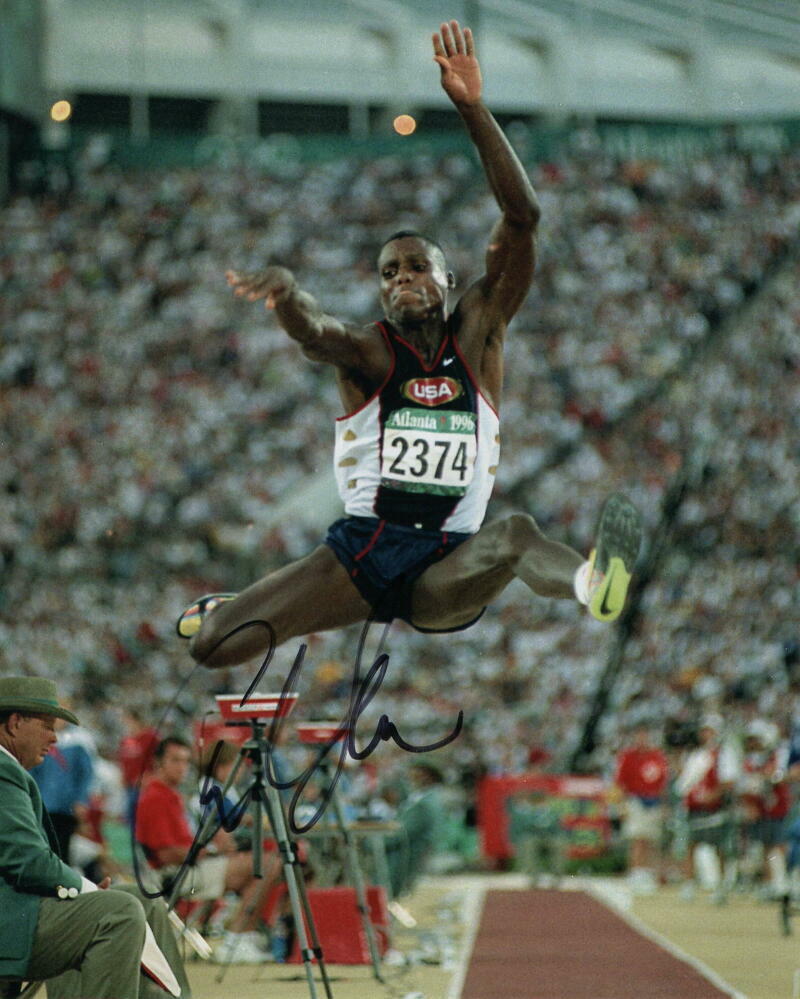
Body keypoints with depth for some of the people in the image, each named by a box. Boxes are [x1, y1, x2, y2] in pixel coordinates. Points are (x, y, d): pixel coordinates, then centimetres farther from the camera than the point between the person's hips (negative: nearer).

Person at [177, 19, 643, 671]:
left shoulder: (477, 335, 5)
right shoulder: (368, 351, 1)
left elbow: (522, 217, -6)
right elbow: (313, 332, -25)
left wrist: (473, 108, -16)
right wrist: (285, 291, -49)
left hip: (446, 571, -1)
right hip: (360, 554, 1)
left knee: (515, 536, -35)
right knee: (211, 646, -7)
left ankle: (588, 583, -69)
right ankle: (230, 611, 29)